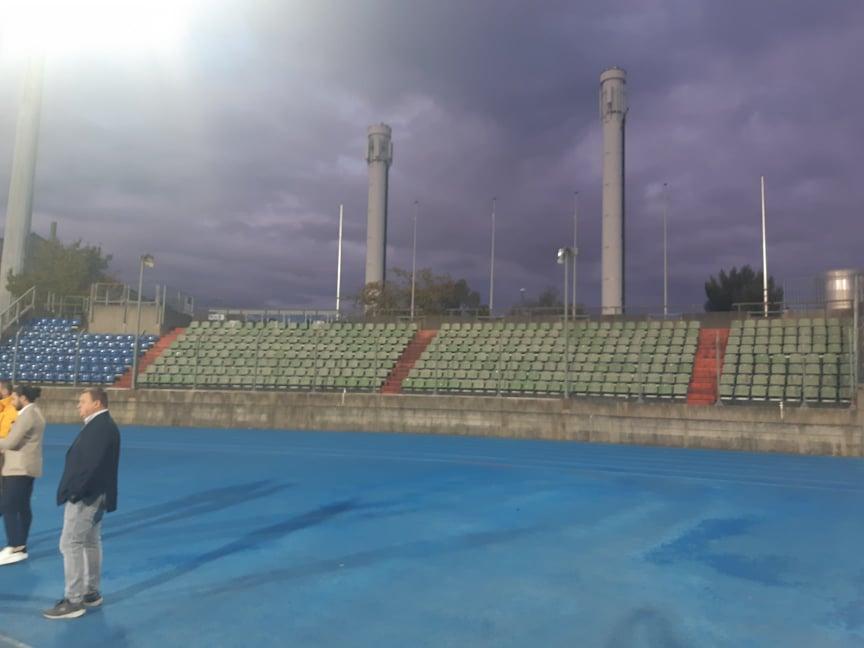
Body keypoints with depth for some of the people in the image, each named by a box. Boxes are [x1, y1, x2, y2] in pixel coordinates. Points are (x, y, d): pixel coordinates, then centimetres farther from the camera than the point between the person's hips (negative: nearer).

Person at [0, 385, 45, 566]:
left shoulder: (26, 415, -16)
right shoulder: (35, 412, 17)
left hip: (19, 468, -10)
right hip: (27, 467, 10)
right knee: (23, 507, 11)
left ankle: (15, 548, -9)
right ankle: (21, 547, 16)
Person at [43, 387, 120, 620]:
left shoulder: (100, 427, -20)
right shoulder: (100, 425, 13)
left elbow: (92, 464, -26)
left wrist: (75, 492, -22)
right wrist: (75, 490, 13)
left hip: (85, 496, -11)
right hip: (90, 495, 11)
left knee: (70, 544, -5)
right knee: (91, 543, 16)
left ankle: (73, 601, 1)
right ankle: (91, 593, 26)